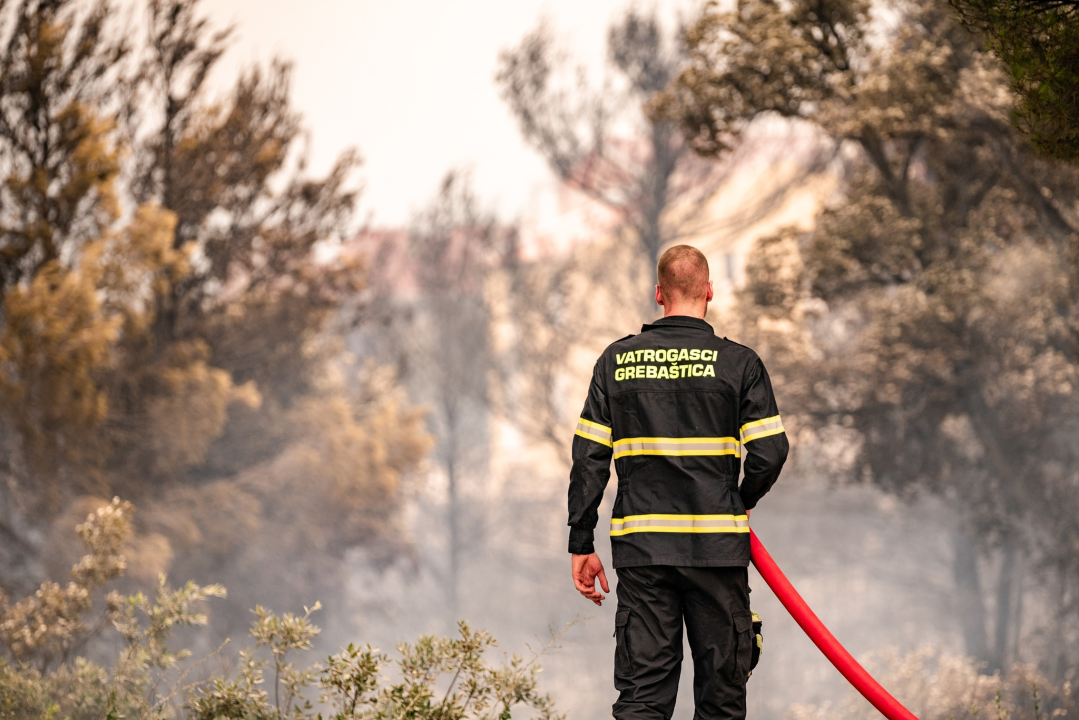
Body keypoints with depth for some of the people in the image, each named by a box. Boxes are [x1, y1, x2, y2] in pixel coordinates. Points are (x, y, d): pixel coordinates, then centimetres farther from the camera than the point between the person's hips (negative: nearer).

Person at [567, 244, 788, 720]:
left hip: (640, 545, 2)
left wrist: (581, 544, 8)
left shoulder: (617, 360, 5)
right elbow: (769, 453, -6)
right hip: (718, 546, -2)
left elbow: (589, 458, 4)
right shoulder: (738, 363, -2)